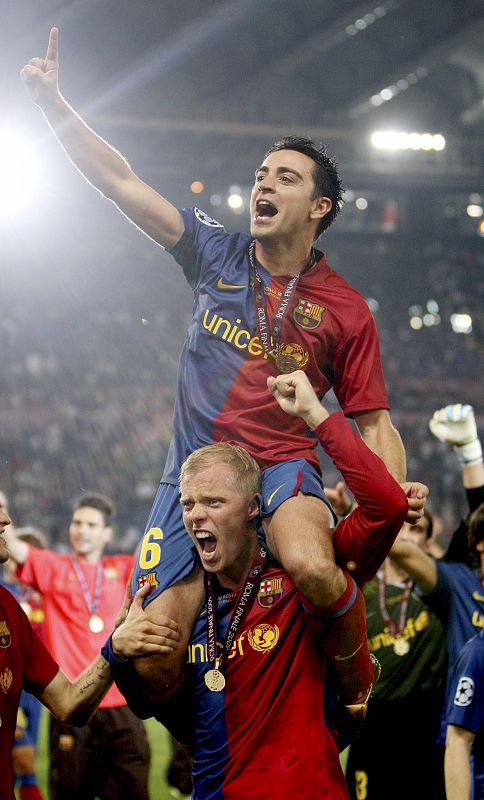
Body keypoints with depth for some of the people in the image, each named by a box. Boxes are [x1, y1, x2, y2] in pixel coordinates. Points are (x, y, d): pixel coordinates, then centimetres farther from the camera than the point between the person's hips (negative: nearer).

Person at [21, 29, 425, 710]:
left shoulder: (344, 308, 5)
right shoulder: (215, 255, 9)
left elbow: (373, 423, 7)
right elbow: (121, 182, 6)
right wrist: (53, 103, -3)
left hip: (283, 466, -2)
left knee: (313, 567, -38)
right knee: (149, 656, -15)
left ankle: (356, 674, -7)